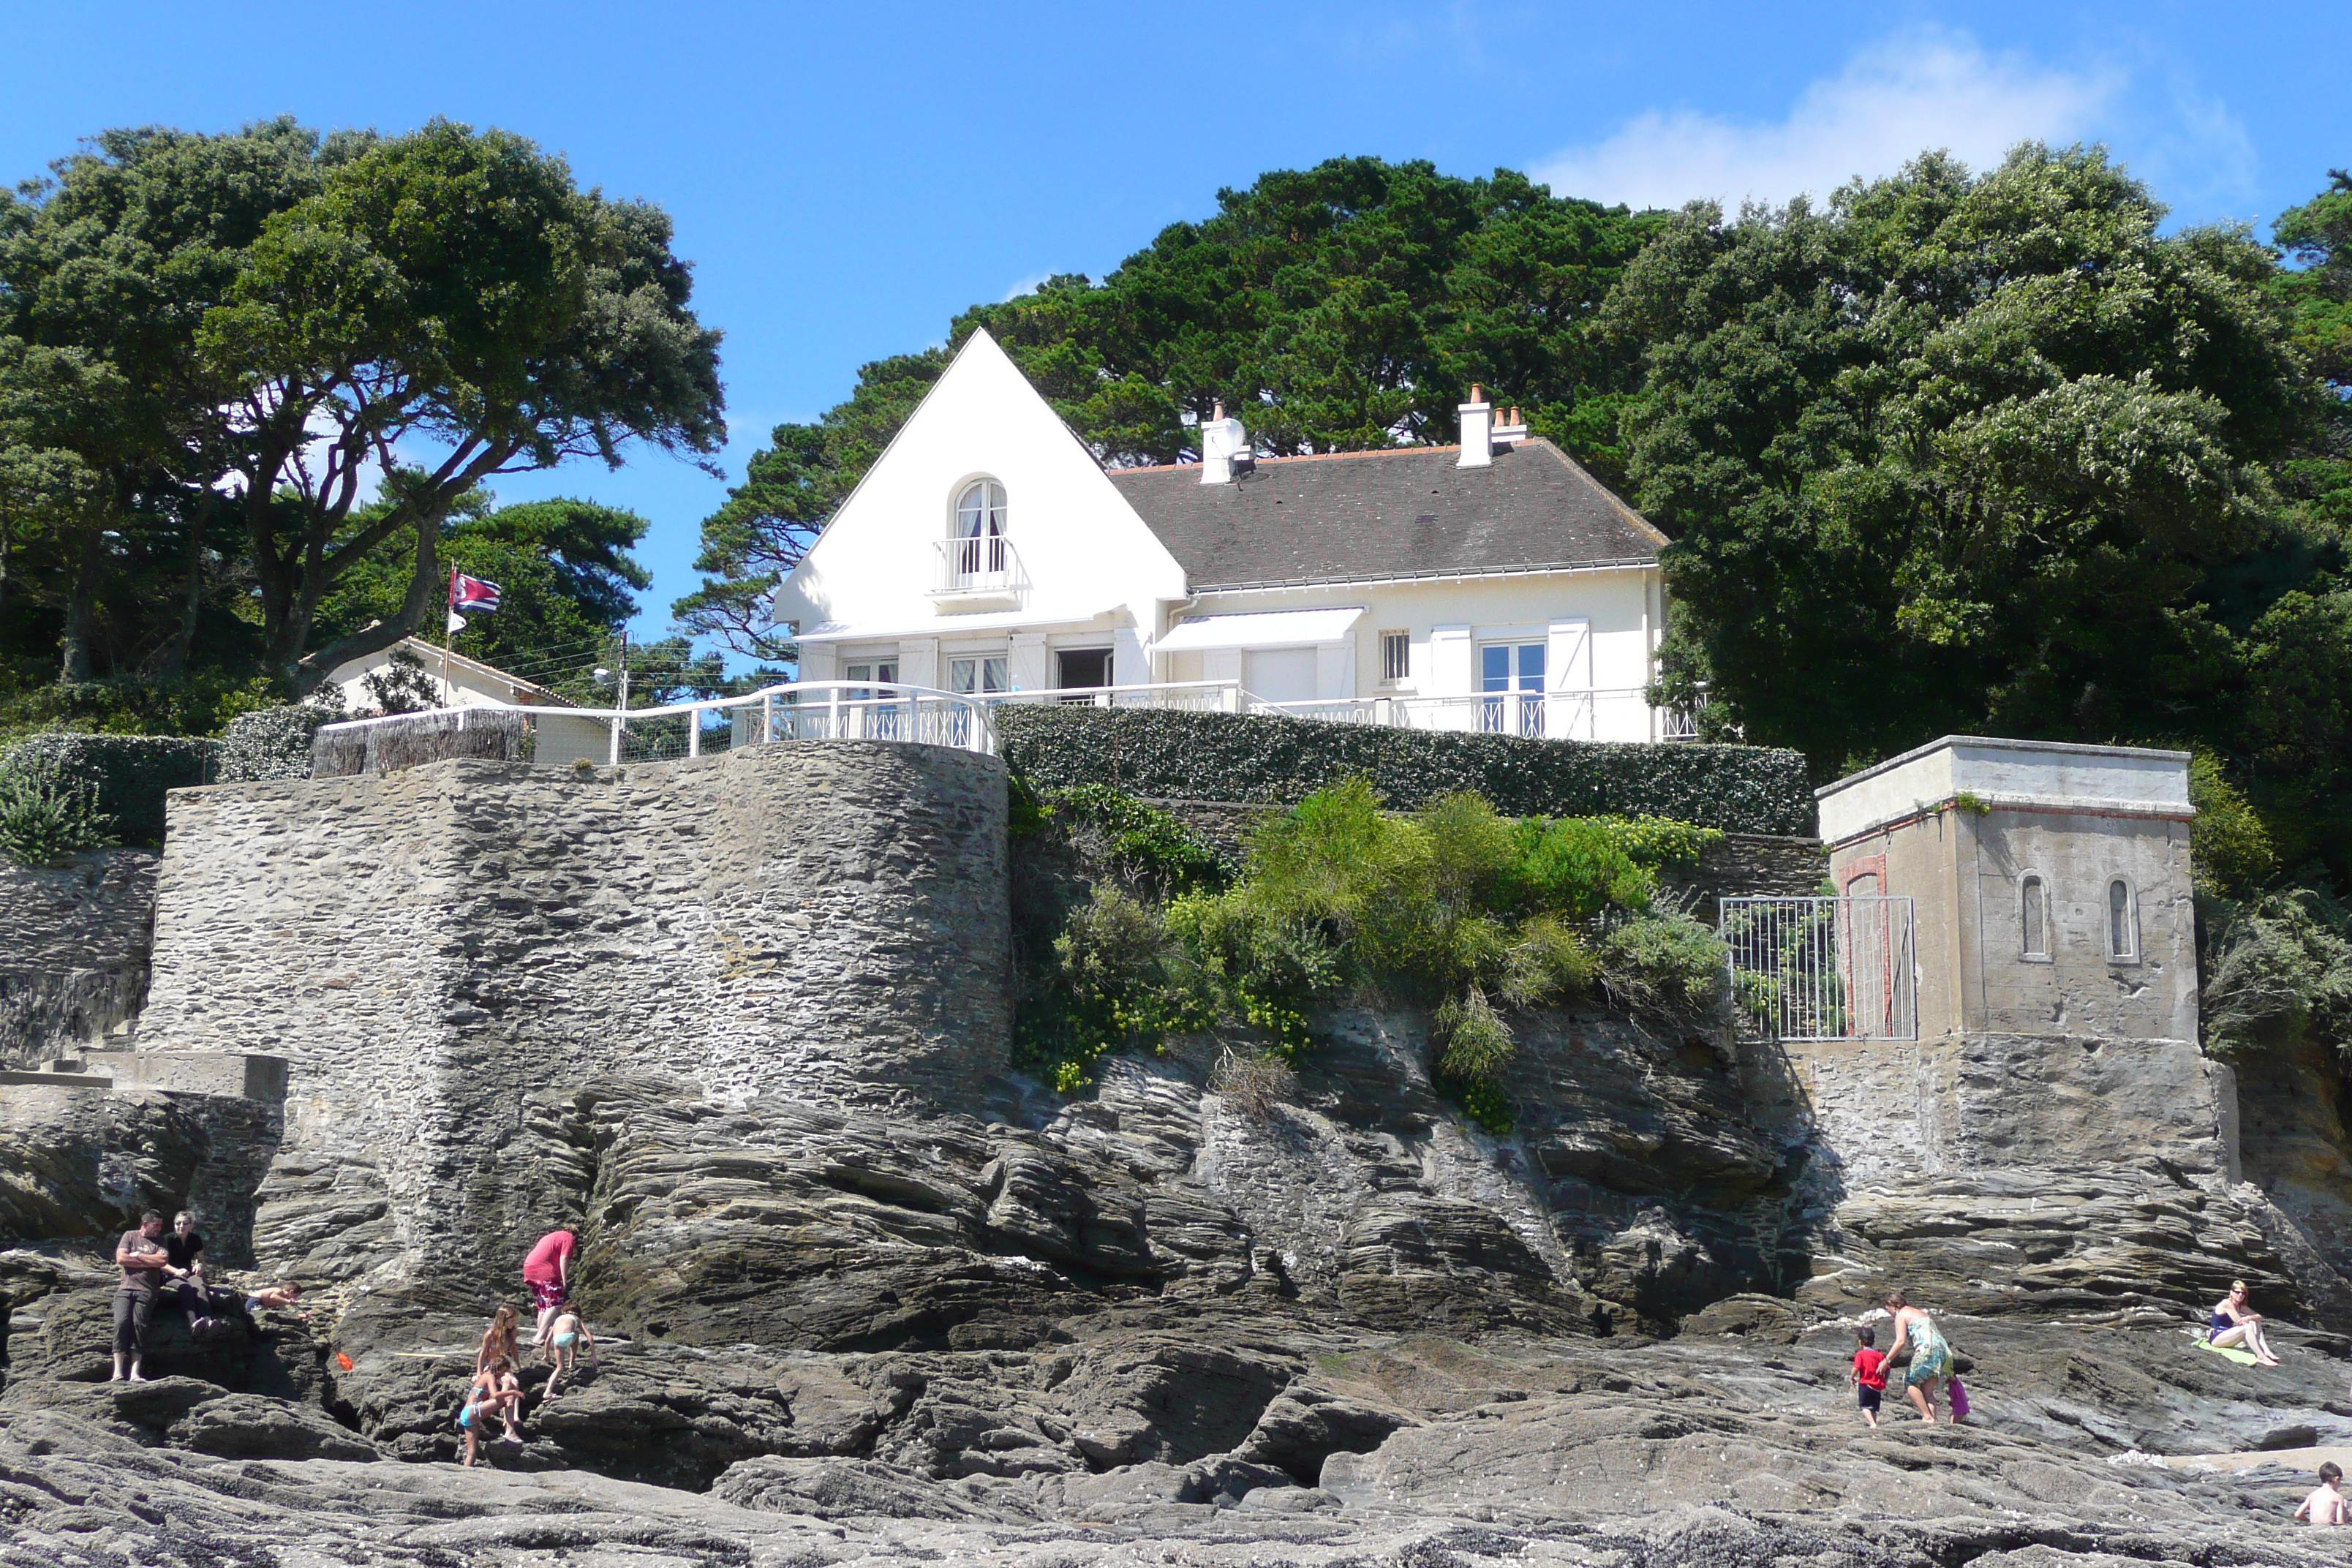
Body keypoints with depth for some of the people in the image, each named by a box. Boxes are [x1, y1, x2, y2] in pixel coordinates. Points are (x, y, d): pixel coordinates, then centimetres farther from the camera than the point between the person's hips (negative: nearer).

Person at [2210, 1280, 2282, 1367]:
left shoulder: (2240, 1306, 12)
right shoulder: (2227, 1304, -15)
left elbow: (2259, 1317, 5)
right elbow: (2239, 1322, -20)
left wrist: (2249, 1318, -17)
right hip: (2216, 1337, -9)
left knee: (2255, 1323, 0)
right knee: (2247, 1327, -28)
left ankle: (2266, 1352, -13)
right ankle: (2261, 1357, -33)